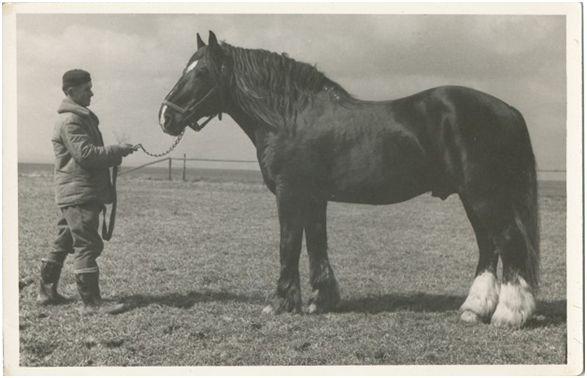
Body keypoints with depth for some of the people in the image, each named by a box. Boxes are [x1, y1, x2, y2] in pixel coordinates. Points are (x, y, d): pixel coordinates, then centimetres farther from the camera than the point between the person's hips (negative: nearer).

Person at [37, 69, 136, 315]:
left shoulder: (83, 118, 20)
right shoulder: (70, 121, -13)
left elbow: (92, 152, 26)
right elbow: (86, 154, -22)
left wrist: (113, 156, 10)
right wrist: (118, 151, -16)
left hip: (74, 195, 11)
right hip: (79, 194, -11)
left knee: (63, 244, 16)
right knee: (87, 246, -9)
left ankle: (47, 291, 26)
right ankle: (91, 302, -6)